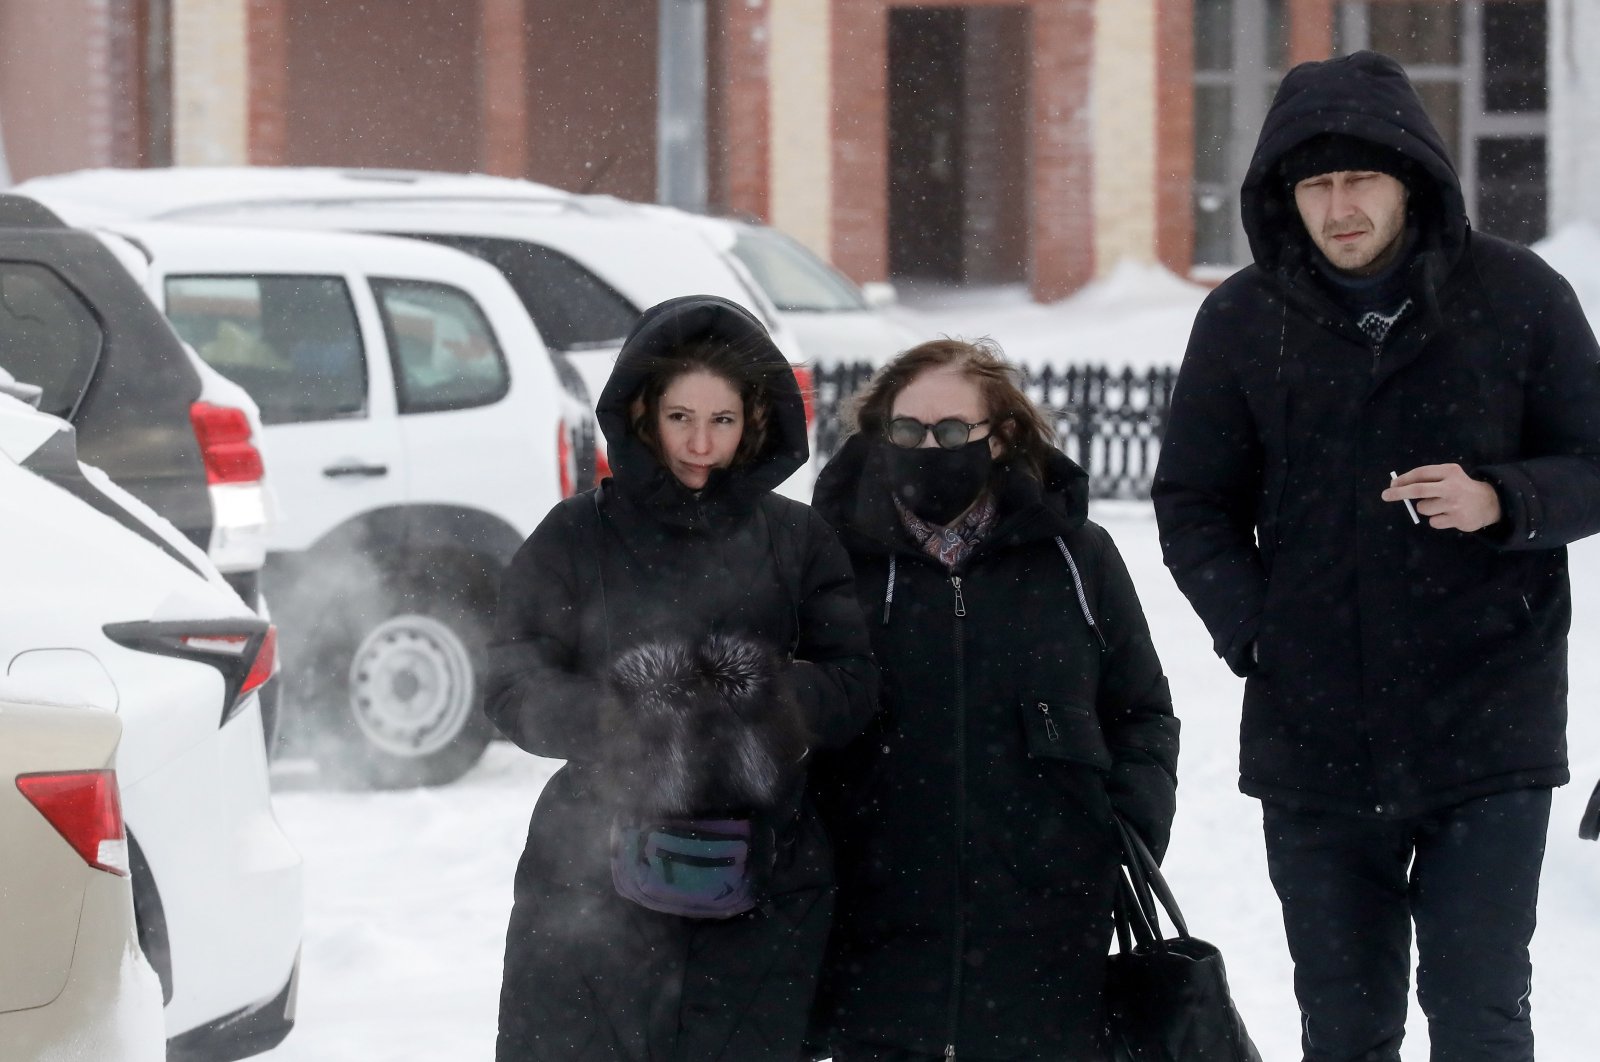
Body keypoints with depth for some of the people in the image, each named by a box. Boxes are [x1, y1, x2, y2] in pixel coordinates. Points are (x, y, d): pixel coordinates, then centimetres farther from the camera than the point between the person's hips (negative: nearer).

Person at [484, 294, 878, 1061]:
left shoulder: (794, 539, 8)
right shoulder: (577, 536, 4)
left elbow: (852, 687, 2)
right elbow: (514, 691, -4)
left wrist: (767, 687, -20)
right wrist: (621, 706, -23)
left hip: (758, 892, 1)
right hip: (594, 882, -1)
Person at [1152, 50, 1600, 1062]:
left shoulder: (1515, 296, -5)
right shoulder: (1243, 319, 1)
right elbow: (1193, 503, 10)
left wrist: (1503, 503, -17)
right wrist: (1252, 629, -5)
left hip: (1486, 734, -2)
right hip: (1313, 740, 2)